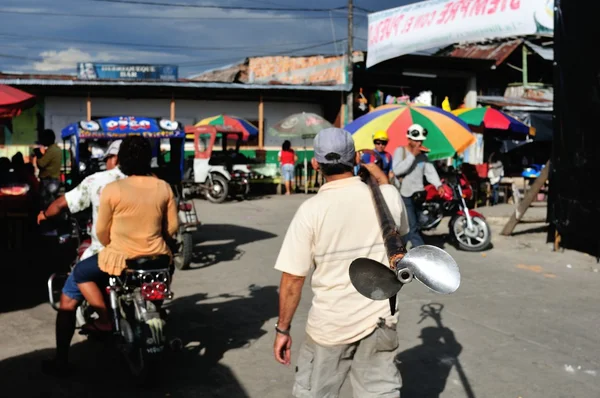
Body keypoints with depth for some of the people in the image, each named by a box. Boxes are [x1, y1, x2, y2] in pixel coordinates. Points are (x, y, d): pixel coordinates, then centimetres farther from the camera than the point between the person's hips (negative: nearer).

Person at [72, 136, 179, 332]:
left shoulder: (112, 189, -14)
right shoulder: (164, 187, -3)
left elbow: (101, 231, -5)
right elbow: (172, 226, 3)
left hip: (120, 258, -4)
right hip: (156, 256, 4)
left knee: (80, 273, 20)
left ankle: (105, 320, 14)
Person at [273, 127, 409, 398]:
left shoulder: (311, 210, -15)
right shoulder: (388, 196, -6)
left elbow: (292, 279, -12)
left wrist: (283, 329, 0)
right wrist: (380, 175, 24)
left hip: (329, 324, -2)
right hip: (380, 319, 3)